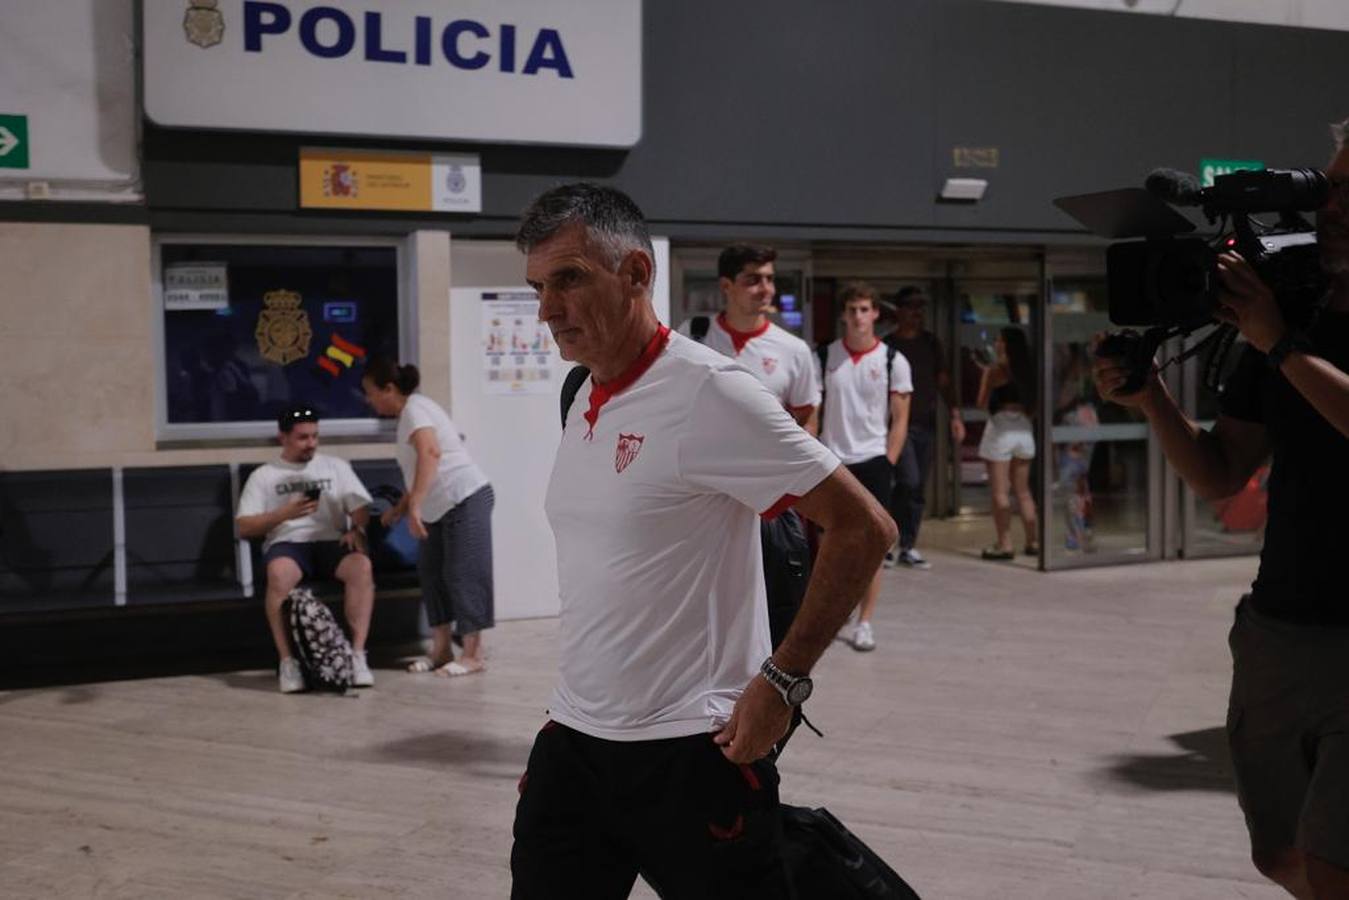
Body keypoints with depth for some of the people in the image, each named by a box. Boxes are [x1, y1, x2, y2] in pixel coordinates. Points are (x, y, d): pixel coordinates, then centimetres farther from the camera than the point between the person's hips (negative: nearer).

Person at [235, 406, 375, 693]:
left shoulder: (336, 466, 20)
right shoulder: (263, 475, 15)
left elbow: (360, 507, 11)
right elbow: (244, 528, 7)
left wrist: (356, 529, -12)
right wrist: (284, 513, -8)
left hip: (331, 541, 1)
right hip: (287, 543, -1)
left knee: (362, 566, -34)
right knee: (279, 574, -39)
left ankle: (358, 655, -31)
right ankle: (287, 661, -31)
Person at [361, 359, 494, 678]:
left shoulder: (414, 408, -13)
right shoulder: (409, 413, 17)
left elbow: (430, 452, -31)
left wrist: (415, 505, -36)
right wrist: (400, 508, 28)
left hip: (466, 500, -10)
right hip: (442, 508, 10)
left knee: (463, 574, -7)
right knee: (432, 573, 10)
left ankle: (473, 654, -2)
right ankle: (441, 650, 15)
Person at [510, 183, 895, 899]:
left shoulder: (706, 393, -16)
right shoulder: (585, 402, 9)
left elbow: (864, 528, -17)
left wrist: (781, 680, -17)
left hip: (691, 753, -7)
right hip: (572, 741, 7)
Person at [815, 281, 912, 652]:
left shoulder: (893, 361, 0)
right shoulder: (825, 357, 4)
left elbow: (899, 420, 1)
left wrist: (887, 463, -7)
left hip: (872, 460, -1)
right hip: (832, 461, 1)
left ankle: (864, 622, 9)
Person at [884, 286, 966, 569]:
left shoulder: (931, 343, 11)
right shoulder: (887, 345, -2)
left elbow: (944, 381, 12)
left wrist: (955, 415, 2)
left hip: (926, 424, 5)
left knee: (919, 489, 5)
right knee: (908, 481, -16)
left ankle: (908, 548, 12)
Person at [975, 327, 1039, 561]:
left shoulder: (995, 369, -7)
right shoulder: (1026, 369, 9)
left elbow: (982, 402, -3)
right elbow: (1032, 401, 15)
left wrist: (984, 373, 10)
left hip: (1001, 426, -6)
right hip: (1024, 428, 6)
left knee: (1000, 491, -3)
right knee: (1023, 491, 15)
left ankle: (1005, 544, -5)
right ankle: (1033, 541, 15)